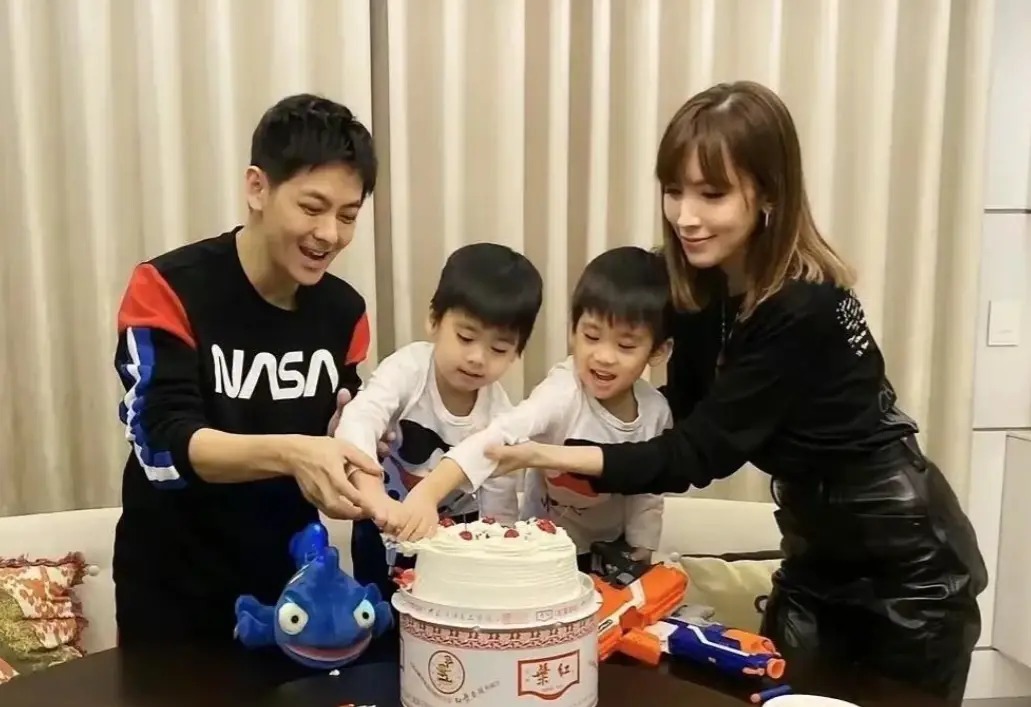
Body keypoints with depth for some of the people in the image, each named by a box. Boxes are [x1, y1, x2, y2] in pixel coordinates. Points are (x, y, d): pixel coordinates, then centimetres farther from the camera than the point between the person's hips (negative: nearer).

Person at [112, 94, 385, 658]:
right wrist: (290, 453, -40)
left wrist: (351, 441, -17)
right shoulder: (167, 290, -17)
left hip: (291, 581, 4)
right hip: (173, 590, -4)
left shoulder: (342, 310, -4)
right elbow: (165, 447, -25)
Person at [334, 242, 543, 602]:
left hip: (456, 530, 2)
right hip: (388, 524, -1)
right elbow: (357, 423, -44)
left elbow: (498, 512, -11)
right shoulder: (409, 368, -26)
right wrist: (375, 495, -59)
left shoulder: (501, 417, -19)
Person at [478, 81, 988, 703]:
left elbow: (706, 449, -30)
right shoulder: (706, 285, -7)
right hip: (819, 548, 7)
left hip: (906, 562, -7)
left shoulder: (802, 308, -29)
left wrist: (566, 459, -39)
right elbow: (688, 412, -2)